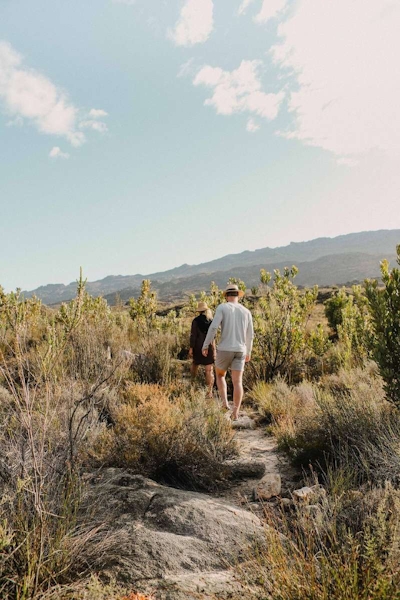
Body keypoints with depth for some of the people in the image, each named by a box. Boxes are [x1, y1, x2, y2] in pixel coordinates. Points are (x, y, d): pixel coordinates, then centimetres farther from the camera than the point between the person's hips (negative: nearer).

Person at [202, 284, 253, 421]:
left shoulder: (222, 307, -3)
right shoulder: (246, 312, 9)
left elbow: (213, 327, -14)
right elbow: (250, 335, 13)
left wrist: (205, 346, -7)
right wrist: (248, 351, 27)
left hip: (224, 350, -2)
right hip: (239, 351, 2)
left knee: (220, 375, 21)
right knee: (237, 382, 3)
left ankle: (225, 402, 5)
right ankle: (235, 413, -4)